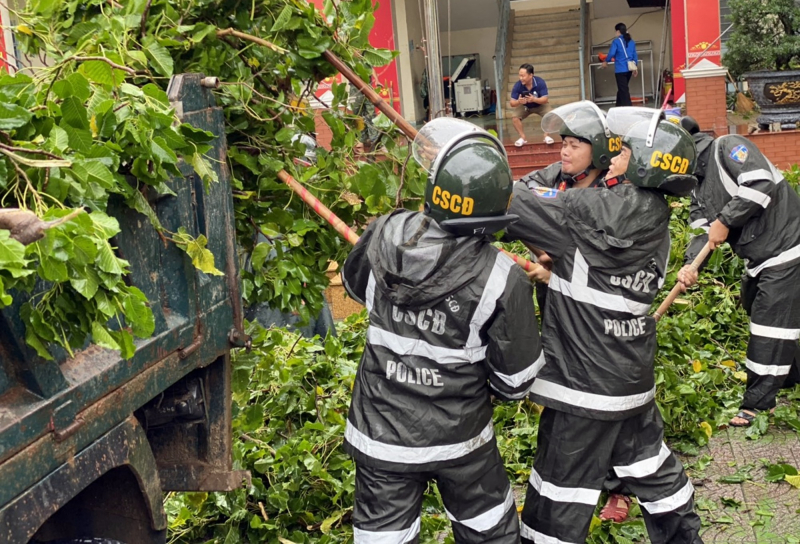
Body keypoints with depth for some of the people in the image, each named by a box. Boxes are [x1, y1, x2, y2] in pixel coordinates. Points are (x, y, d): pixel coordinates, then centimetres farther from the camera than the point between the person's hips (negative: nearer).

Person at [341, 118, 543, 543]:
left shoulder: (382, 239, -17)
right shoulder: (503, 281, -24)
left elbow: (355, 284, 7)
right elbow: (514, 382, -11)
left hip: (380, 438, 2)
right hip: (459, 441, -1)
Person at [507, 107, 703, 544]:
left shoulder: (600, 210, -21)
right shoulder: (654, 223, 5)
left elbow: (515, 207, -18)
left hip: (586, 383, -9)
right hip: (631, 379, 9)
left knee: (560, 492, 5)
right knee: (647, 461, 26)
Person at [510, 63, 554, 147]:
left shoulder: (540, 82, -31)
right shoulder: (517, 85, -28)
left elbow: (545, 99, -32)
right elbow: (512, 103, -26)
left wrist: (534, 99, -52)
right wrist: (518, 101, -51)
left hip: (540, 105, -1)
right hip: (524, 106, 1)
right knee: (515, 117, -23)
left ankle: (547, 136, -5)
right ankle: (522, 138, -4)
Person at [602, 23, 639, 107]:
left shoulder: (616, 41, -7)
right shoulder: (631, 41, 11)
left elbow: (611, 53, -15)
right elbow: (635, 55, 12)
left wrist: (605, 61, 3)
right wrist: (636, 68, 18)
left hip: (620, 69, -7)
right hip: (629, 68, 7)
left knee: (623, 90, -5)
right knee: (622, 89, 19)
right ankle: (619, 108, 26)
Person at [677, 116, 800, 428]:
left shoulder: (727, 148, -14)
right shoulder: (698, 183, 11)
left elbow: (761, 185, -27)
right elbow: (704, 230, 3)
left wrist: (725, 220, -19)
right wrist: (690, 264, -15)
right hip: (757, 259, 10)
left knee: (769, 324, -7)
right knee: (758, 315, 19)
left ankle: (759, 403, 0)